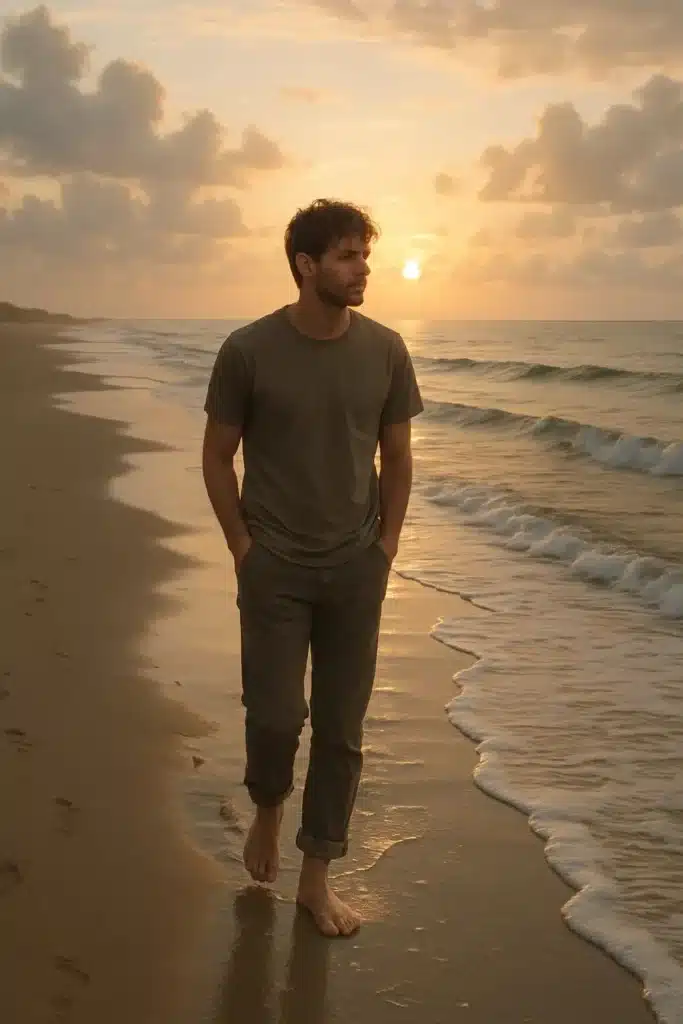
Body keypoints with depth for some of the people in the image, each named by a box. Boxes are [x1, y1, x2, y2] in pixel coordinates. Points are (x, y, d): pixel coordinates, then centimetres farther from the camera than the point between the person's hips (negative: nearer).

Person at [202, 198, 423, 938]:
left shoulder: (384, 351, -2)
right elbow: (217, 457, -1)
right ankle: (267, 807, 31)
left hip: (356, 568, 3)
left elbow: (397, 458, 8)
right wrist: (243, 549, -5)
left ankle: (317, 879, 19)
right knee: (276, 715, -3)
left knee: (342, 729, 6)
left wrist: (385, 546, 3)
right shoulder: (249, 350, -10)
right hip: (274, 566, -2)